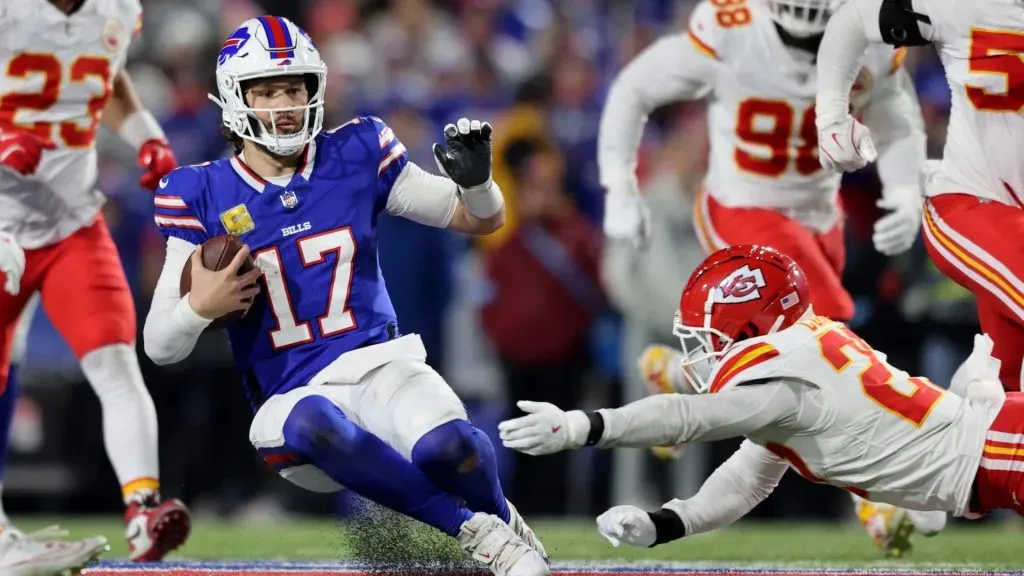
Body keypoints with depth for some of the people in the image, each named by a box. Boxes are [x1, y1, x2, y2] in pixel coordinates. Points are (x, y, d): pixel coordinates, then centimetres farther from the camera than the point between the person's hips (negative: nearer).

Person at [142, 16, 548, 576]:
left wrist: (476, 179, -10)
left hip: (381, 363, 1)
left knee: (449, 447, -33)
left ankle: (504, 525, 2)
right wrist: (200, 306, -20)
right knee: (314, 423, -39)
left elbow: (480, 219, 14)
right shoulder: (206, 197, 1)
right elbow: (159, 347, 2)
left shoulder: (356, 158, 6)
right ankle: (476, 530, -28)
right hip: (290, 399, -1)